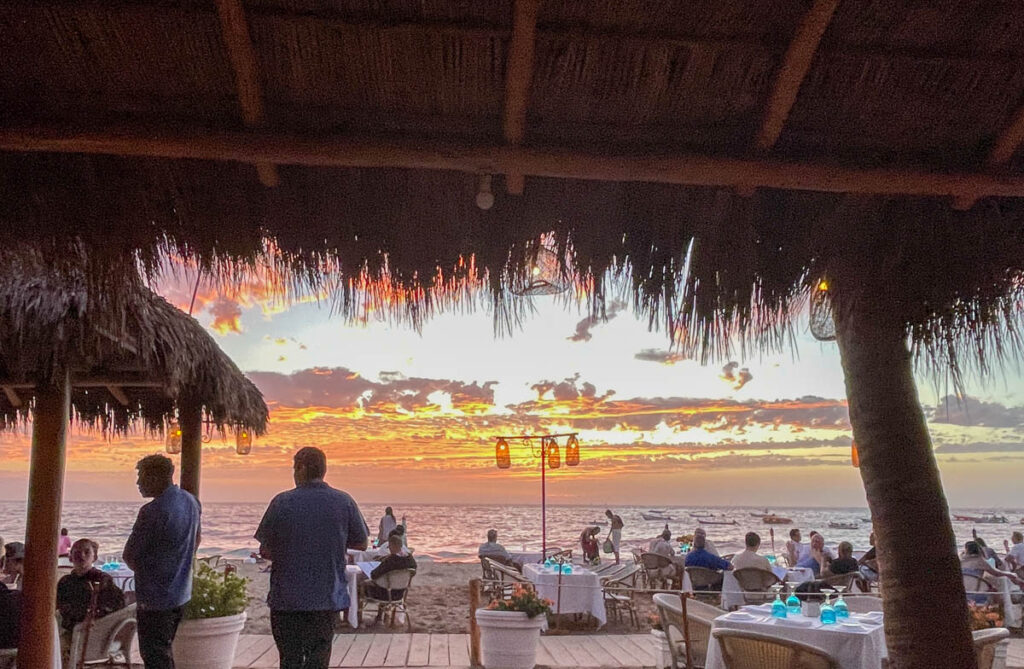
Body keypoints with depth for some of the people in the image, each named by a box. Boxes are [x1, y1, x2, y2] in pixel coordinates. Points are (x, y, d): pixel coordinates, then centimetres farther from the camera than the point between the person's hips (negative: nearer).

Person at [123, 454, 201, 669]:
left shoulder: (153, 511, -23)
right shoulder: (191, 501, 3)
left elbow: (129, 556, -14)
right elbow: (196, 540, 17)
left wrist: (143, 572, 6)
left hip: (155, 598, -8)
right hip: (182, 593, 8)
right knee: (164, 651, 23)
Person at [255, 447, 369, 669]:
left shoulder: (282, 502, -10)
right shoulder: (344, 502, -5)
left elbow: (265, 551, -6)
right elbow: (361, 544, 4)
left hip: (286, 598, -1)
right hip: (328, 598, 1)